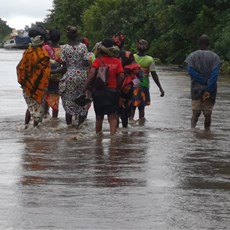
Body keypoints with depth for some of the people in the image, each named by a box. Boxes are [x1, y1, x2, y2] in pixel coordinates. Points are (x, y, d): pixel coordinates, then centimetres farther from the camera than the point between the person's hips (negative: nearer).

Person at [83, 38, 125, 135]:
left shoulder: (98, 60, -6)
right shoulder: (117, 61, 0)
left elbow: (91, 74, -15)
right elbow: (121, 76, -5)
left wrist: (85, 88, -11)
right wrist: (117, 87, 10)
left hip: (99, 91, -1)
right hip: (113, 91, 1)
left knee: (99, 117, 13)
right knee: (112, 116, 2)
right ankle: (113, 134, -16)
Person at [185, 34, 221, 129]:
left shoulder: (192, 56, 2)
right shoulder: (214, 57, -2)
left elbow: (190, 71, -11)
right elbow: (215, 74, -13)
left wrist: (204, 80, -9)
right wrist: (209, 90, -15)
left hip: (196, 90, 1)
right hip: (210, 91, -1)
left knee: (195, 113, 4)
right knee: (208, 114, 8)